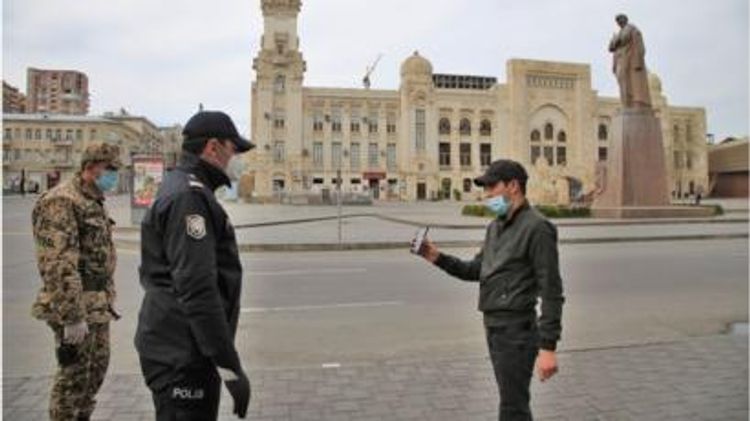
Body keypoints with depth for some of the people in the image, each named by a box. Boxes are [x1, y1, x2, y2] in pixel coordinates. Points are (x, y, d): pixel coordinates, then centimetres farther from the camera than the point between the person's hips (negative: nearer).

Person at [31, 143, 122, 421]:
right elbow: (59, 265, -24)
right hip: (76, 306, -10)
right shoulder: (61, 202, -17)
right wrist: (72, 317, -25)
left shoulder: (94, 202, 14)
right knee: (74, 374, 2)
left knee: (97, 368, 18)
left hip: (98, 305, 10)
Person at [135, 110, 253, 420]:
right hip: (182, 357, -10)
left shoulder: (181, 190, 15)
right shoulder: (189, 197, -18)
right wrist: (230, 366, -22)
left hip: (178, 348, 10)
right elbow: (197, 290, -25)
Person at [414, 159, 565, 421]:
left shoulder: (537, 228, -14)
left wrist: (548, 346, -21)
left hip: (516, 331, -8)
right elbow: (477, 270, 19)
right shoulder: (496, 227, 12)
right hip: (494, 328, 8)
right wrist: (439, 259, 5)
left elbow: (551, 292, -17)